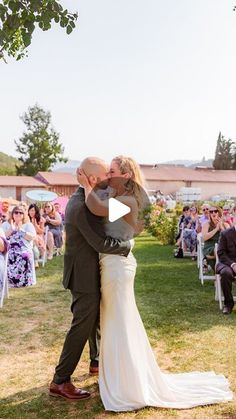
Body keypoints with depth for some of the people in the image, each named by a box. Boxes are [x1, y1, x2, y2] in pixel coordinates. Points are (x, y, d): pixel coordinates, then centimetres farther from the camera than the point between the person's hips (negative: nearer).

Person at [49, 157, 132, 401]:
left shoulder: (80, 199, 7)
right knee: (82, 325, 0)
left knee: (97, 318, 24)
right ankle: (60, 381, 12)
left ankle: (97, 361, 43)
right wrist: (128, 245, -14)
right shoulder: (83, 206, -27)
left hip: (87, 272, 10)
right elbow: (101, 244, -30)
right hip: (84, 275, -10)